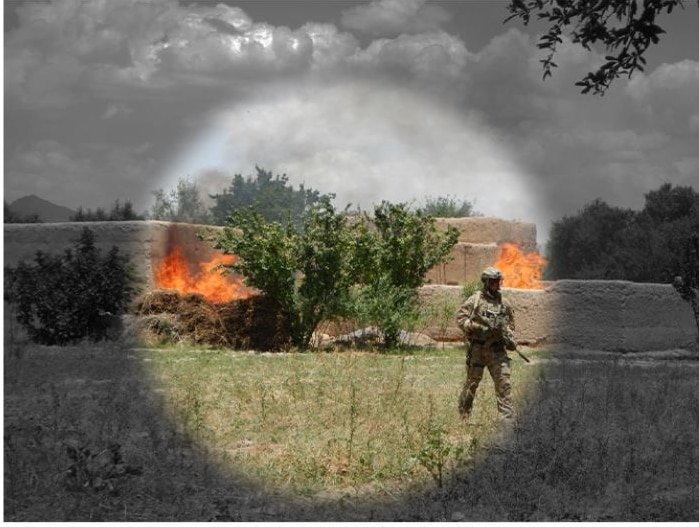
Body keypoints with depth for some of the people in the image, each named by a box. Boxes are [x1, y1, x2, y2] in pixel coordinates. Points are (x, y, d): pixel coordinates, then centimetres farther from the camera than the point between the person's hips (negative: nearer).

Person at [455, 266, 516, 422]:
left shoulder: (504, 303, 10)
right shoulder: (475, 300, -3)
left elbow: (510, 323, 22)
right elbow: (460, 318, -5)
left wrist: (509, 336, 3)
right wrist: (477, 327, -17)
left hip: (497, 349, 3)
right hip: (477, 349, -3)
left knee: (504, 382, -7)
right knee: (472, 381, 7)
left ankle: (508, 418, -8)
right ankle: (463, 414, 25)